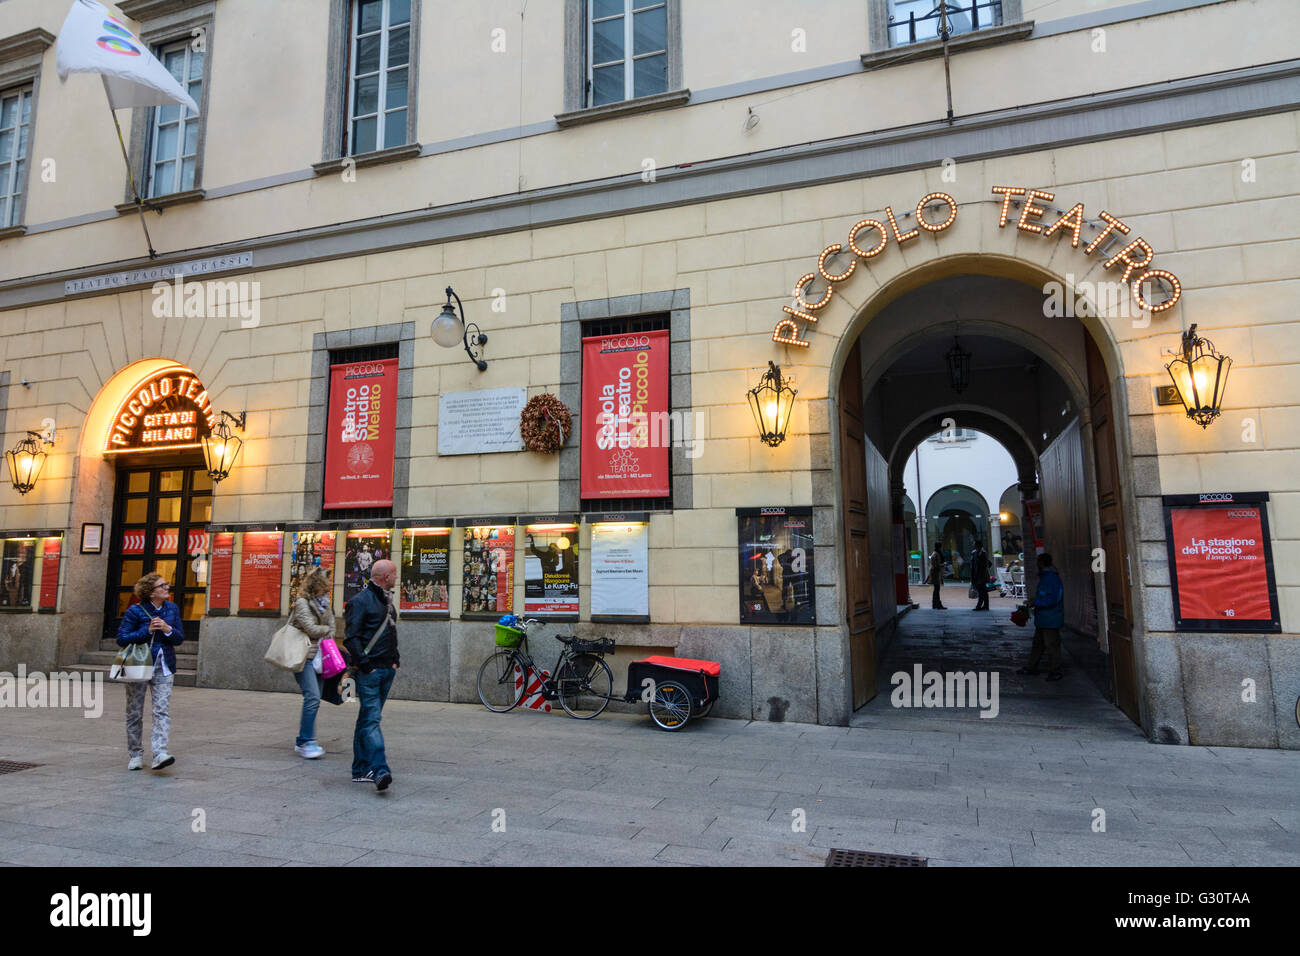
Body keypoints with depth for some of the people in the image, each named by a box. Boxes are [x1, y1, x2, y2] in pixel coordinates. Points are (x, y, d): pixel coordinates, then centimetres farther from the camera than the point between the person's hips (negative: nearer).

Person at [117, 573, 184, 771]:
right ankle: (136, 755, 23)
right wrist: (147, 630, -18)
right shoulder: (135, 611, -6)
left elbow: (180, 638, 7)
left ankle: (160, 754, -18)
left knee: (161, 710, -11)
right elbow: (121, 638, -8)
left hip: (163, 668, 2)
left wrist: (168, 629, -13)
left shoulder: (172, 608, 5)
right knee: (135, 713, 9)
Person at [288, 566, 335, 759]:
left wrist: (326, 638, -3)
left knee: (313, 699, 8)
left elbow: (331, 624, 14)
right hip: (304, 656, -7)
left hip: (319, 656, 7)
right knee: (312, 697, -16)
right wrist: (327, 629, 3)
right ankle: (305, 742, -9)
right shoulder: (302, 602, -9)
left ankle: (303, 741, 17)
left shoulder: (324, 602, 15)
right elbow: (311, 629, -14)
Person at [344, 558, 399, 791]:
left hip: (387, 670, 9)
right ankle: (380, 770, -16)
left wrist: (395, 660, 16)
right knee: (372, 719, -11)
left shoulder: (387, 600, 17)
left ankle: (361, 770, 19)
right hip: (369, 671, -8)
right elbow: (352, 638, -15)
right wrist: (364, 665, -19)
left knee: (368, 719, 13)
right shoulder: (360, 601, -10)